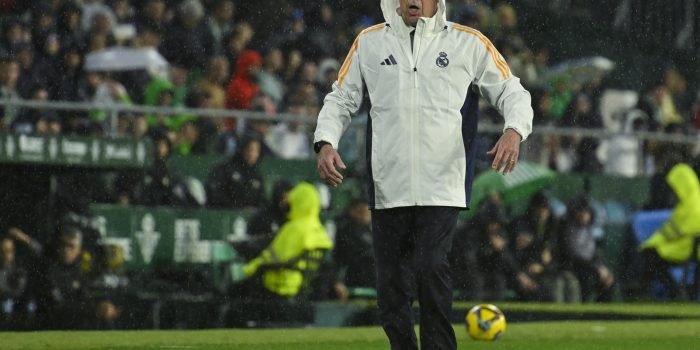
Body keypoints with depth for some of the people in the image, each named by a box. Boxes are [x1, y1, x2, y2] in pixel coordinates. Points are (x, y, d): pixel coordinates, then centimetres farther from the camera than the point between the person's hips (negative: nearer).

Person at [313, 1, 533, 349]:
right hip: (387, 186, 3)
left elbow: (512, 92, 9)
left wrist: (514, 131, -12)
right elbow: (341, 99, 17)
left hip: (442, 186, -3)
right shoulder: (369, 42, 11)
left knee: (431, 267, -20)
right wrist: (326, 143, -1)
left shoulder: (469, 43, 6)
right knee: (391, 281, 3)